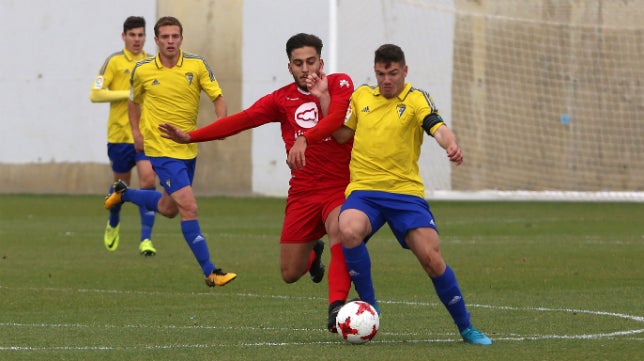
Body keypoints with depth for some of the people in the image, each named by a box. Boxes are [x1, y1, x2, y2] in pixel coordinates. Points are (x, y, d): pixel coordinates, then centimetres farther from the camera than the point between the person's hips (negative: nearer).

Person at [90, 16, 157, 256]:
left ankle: (146, 239, -15)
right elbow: (95, 94, -12)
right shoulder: (114, 61, -5)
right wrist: (129, 94, -17)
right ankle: (113, 224, 43)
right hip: (120, 134, -2)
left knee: (148, 179, -15)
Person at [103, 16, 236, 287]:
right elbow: (134, 100, 14)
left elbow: (218, 97, -4)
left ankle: (123, 194, 47)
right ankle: (209, 272, -12)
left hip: (189, 148, 4)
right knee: (188, 207, -15)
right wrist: (136, 132, 3)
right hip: (162, 150, -4)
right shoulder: (143, 70, -4)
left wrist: (220, 123, -23)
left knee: (169, 208, 21)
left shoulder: (197, 65, -4)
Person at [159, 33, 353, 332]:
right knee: (290, 274, 5)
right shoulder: (283, 99, 7)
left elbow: (336, 118, -21)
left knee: (340, 233, -35)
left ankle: (337, 308, -39)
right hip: (302, 192, 4)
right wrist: (190, 136, -3)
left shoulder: (339, 84, -2)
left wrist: (304, 140, -37)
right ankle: (313, 252, 41)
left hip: (339, 187, -4)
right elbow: (243, 120, 3)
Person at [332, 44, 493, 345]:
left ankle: (466, 328, 8)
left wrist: (451, 145, -41)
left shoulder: (416, 99, -1)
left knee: (432, 259, -12)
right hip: (363, 190, 2)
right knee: (349, 231, -31)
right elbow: (341, 134, 20)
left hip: (405, 192, -2)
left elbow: (437, 128, -18)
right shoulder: (361, 96, 12)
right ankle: (368, 305, -10)